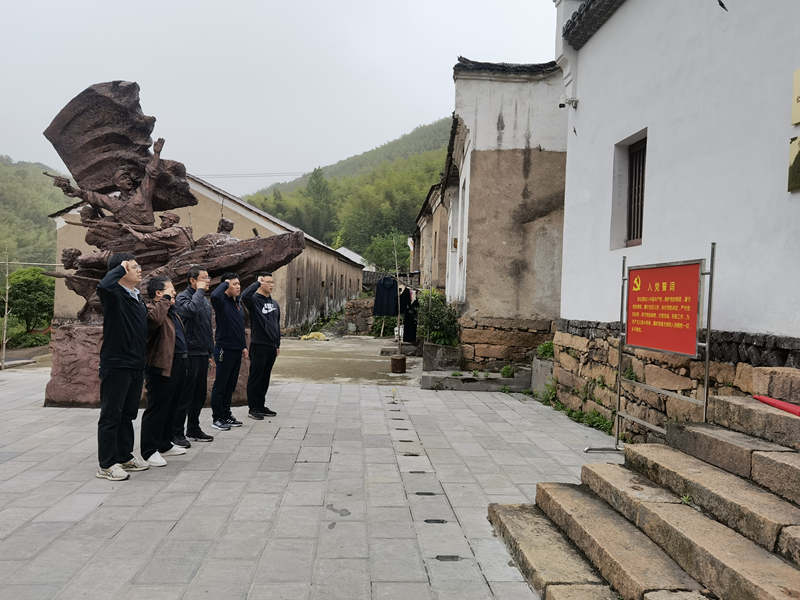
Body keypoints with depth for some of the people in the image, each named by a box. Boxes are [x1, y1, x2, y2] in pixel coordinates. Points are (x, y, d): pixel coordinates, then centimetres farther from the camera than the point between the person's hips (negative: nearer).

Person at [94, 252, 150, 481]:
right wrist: (120, 268, -21)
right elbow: (103, 286, -38)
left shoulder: (138, 299, 14)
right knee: (111, 415, 0)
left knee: (128, 414, 16)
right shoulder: (114, 295, -11)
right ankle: (107, 465, 9)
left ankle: (125, 457, 28)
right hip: (116, 365, -8)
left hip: (136, 366, 8)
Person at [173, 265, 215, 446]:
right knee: (185, 395, -3)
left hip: (203, 354, 8)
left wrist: (211, 351, 19)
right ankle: (177, 434, 6)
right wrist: (200, 291, -18)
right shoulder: (183, 297, -8)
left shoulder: (205, 300, 16)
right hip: (189, 354, -8)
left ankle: (193, 429, 24)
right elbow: (191, 309, -32)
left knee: (200, 394, 13)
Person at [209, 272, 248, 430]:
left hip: (237, 350, 8)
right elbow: (214, 295, -38)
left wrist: (244, 346, 18)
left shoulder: (238, 302, 13)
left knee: (230, 386, 15)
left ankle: (226, 415, 24)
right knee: (220, 385, 1)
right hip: (224, 350, -8)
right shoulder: (222, 302, -12)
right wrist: (225, 283, -21)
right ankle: (217, 418, 9)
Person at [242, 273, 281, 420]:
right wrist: (258, 283, -21)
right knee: (255, 377, 0)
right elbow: (245, 296, -33)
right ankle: (253, 408, 7)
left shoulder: (274, 303, 16)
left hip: (272, 346, 7)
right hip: (259, 345, -7)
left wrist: (278, 344, 20)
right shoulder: (255, 300, -8)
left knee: (265, 378, 14)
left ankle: (261, 406, 23)